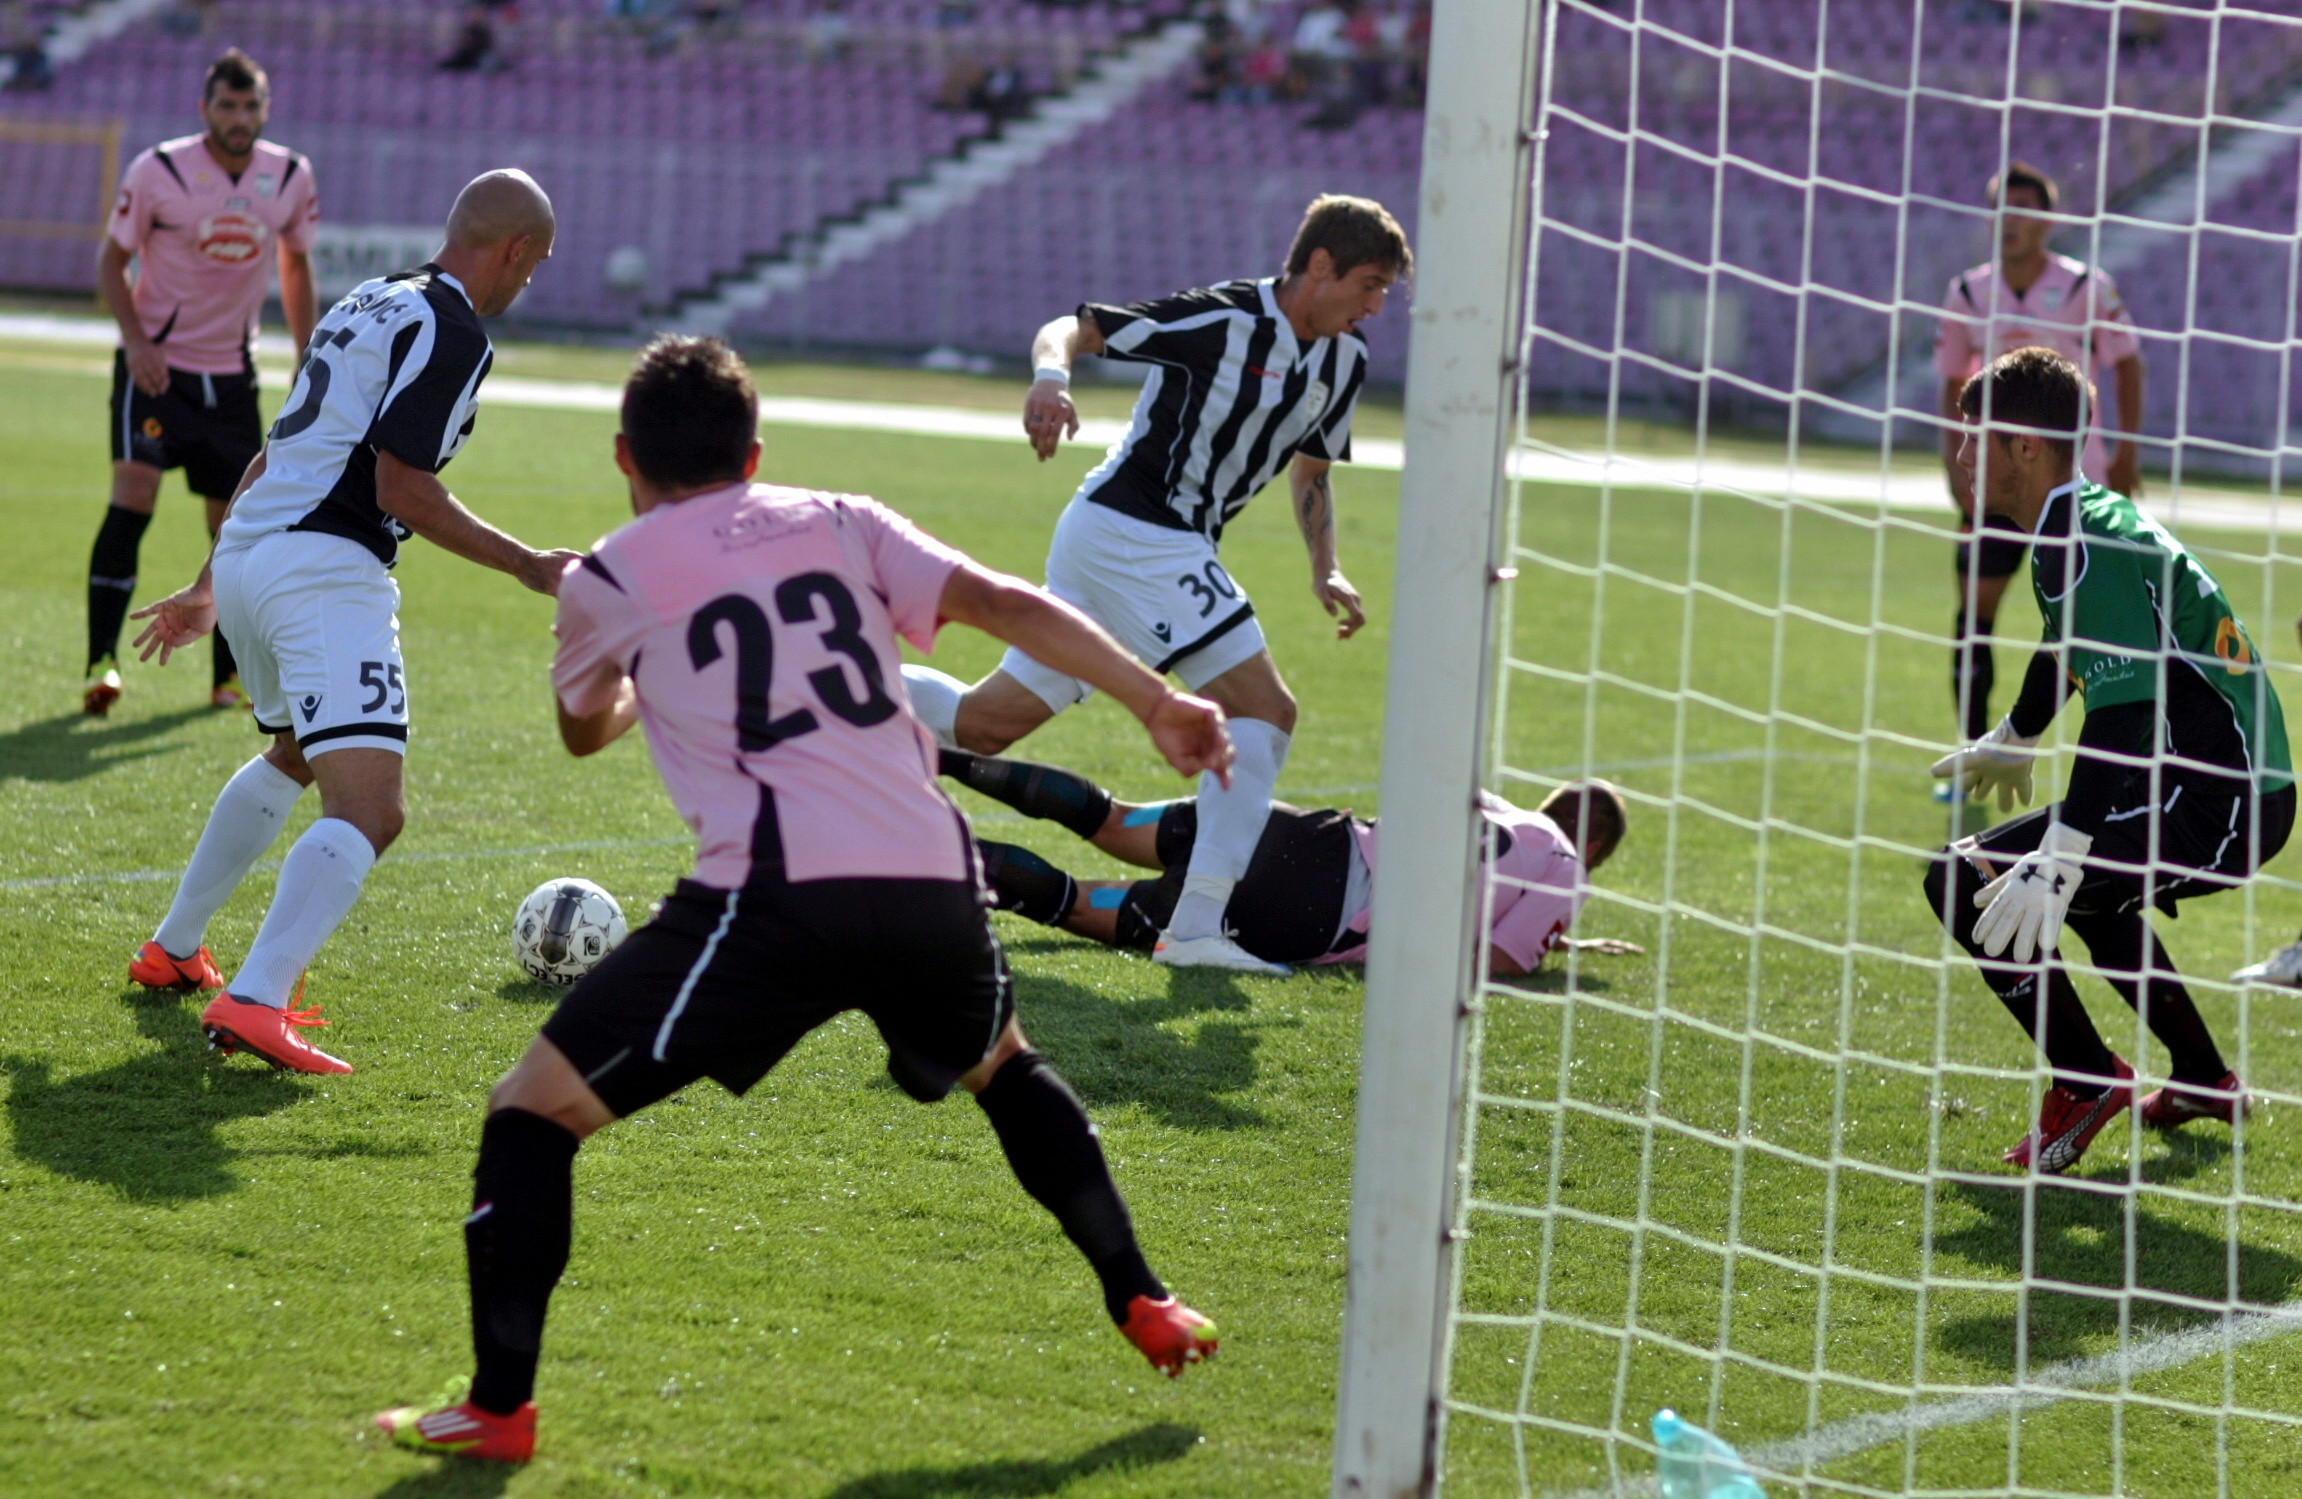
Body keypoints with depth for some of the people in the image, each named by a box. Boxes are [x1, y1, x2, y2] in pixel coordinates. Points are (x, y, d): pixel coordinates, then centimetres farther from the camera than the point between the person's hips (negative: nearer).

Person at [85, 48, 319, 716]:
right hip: (156, 362, -4)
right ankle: (101, 662, -18)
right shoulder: (156, 171, -12)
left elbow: (296, 266, 14)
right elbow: (111, 260, -3)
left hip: (232, 372, 4)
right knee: (133, 493, -19)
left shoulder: (291, 177, -1)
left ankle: (230, 676, 19)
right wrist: (136, 342, -16)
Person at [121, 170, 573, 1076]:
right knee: (368, 811, -17)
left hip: (246, 556, 10)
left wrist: (209, 588, 35)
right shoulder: (451, 332, -8)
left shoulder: (371, 304, 21)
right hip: (325, 569, -10)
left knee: (295, 755, 35)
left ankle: (174, 950, 43)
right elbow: (400, 487, -15)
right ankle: (253, 1001, -35)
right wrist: (528, 567, -10)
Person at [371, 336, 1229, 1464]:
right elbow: (1003, 604, 6)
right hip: (932, 887, 4)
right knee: (1005, 1069, 36)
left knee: (532, 1110, 6)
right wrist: (1155, 701, 4)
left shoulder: (609, 579, 13)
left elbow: (584, 728, 31)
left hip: (774, 897, -4)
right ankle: (1142, 1305, 34)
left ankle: (499, 1407, -2)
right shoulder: (842, 524, 19)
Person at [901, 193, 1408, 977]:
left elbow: (1310, 469, 23)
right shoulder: (1221, 319, -14)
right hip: (1135, 534, -9)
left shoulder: (1343, 361, 10)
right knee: (1263, 710, -16)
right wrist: (1051, 375, -32)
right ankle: (1197, 925, -19)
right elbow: (1070, 328, -11)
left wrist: (1325, 569, 8)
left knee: (984, 722, 10)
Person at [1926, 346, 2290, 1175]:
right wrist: (2011, 742, 51)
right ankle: (2203, 1081, 39)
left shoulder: (2088, 547, -18)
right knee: (2079, 877, 37)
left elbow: (2127, 710, -29)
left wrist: (2056, 861, -36)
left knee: (1966, 880, -15)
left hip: (2219, 804, -11)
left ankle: (2087, 1079, -6)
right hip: (2237, 795, 11)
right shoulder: (2086, 523, 13)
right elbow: (2070, 654, 34)